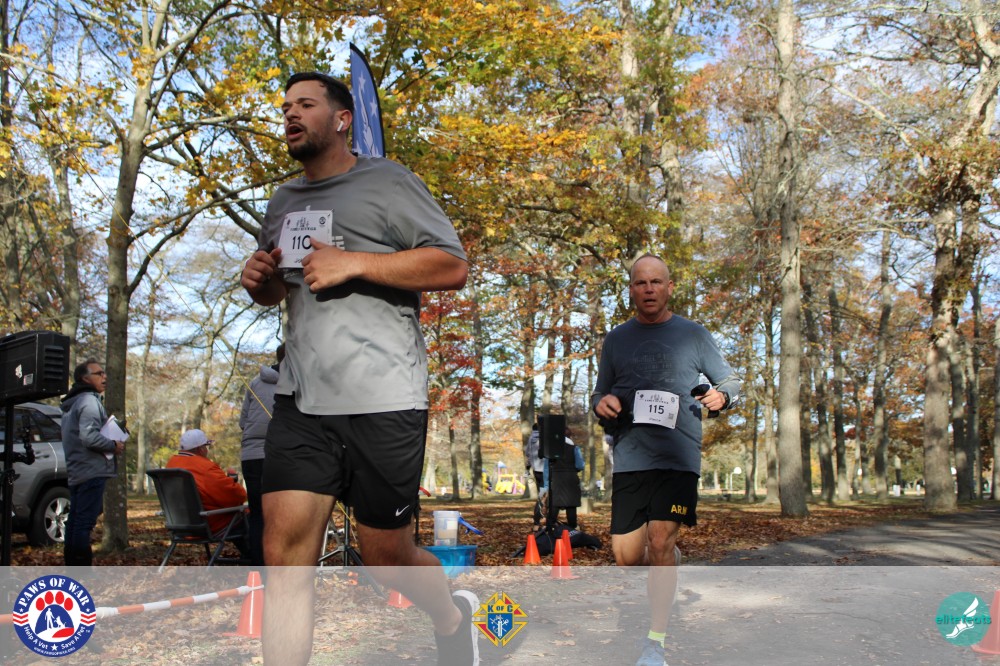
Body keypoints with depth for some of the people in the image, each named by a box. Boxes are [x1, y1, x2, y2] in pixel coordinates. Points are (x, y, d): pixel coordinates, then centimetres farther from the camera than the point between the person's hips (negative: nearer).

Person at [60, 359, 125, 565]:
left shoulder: (72, 403, 21)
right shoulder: (89, 401, -12)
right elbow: (89, 436, -24)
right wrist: (114, 446, -11)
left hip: (76, 473, 10)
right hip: (92, 472, -10)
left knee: (75, 522, 12)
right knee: (85, 523, -10)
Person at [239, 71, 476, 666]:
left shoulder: (386, 182, 0)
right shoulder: (284, 203, 20)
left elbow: (453, 267, -8)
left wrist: (355, 262, -16)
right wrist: (260, 280, 8)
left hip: (382, 401, -5)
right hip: (301, 400, 6)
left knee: (386, 555, 6)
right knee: (285, 550, -5)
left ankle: (454, 618, 37)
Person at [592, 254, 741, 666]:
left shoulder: (693, 335, 6)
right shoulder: (616, 339, 12)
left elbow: (729, 380, 13)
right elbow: (600, 394, 19)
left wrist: (721, 396, -11)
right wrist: (602, 405, -5)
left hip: (678, 457, -3)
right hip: (629, 457, 3)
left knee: (660, 542, -14)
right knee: (626, 556, 1)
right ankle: (668, 563, 35)